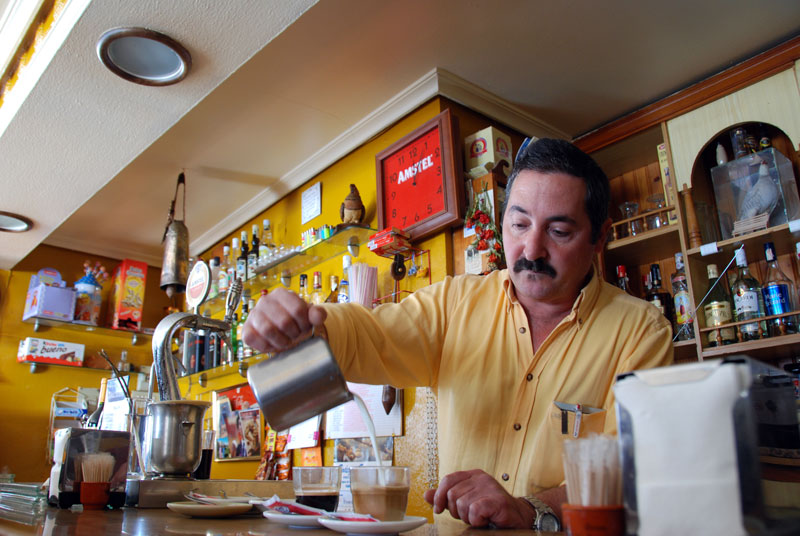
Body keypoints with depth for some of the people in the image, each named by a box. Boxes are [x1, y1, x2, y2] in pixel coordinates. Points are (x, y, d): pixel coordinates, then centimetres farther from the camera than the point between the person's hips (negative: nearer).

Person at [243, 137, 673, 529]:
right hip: (454, 528, 1)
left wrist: (530, 511, -27)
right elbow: (367, 338, -3)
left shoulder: (641, 331, -3)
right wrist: (301, 327, -24)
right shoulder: (455, 302, 6)